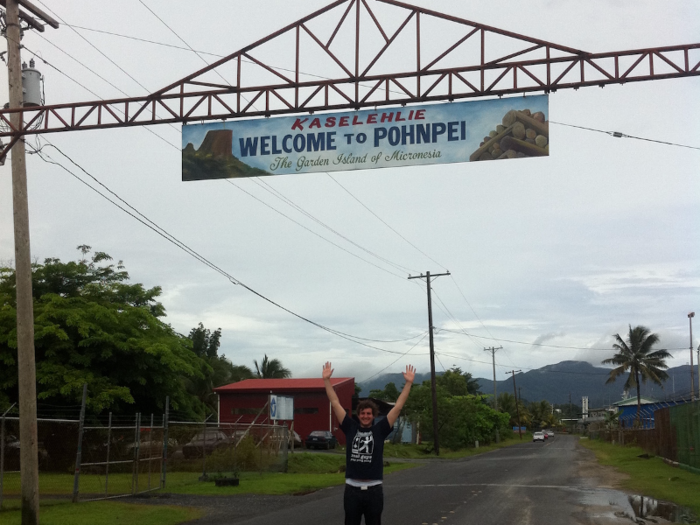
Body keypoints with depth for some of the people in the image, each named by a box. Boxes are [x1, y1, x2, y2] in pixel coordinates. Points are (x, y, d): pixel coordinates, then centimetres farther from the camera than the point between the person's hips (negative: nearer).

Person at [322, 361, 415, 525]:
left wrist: (408, 383, -4)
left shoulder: (380, 429, 2)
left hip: (374, 489, -1)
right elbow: (335, 404, 5)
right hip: (352, 489, 1)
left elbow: (398, 407, 0)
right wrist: (327, 380, 3)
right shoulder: (350, 428, 4)